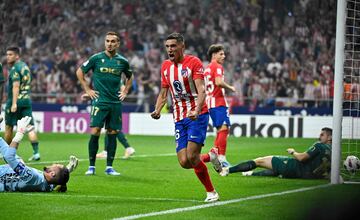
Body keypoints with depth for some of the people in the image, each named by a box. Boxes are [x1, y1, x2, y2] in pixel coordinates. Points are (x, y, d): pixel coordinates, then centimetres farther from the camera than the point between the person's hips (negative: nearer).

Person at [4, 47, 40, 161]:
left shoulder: (15, 68, -11)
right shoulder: (25, 66, 16)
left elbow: (16, 86, -20)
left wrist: (14, 103, -25)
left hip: (16, 100, -7)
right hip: (27, 100, 7)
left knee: (8, 127, 7)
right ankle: (36, 152, -11)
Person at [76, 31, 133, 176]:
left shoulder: (122, 61, 7)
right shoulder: (96, 58, -1)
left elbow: (129, 77, 26)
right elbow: (80, 72, 8)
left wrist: (125, 91, 14)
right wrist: (87, 90, 3)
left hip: (116, 103, 3)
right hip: (99, 101, -3)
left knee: (112, 134, 3)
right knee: (95, 132, -9)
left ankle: (109, 167, 10)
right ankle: (91, 166, -2)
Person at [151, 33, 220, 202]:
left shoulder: (194, 62, -7)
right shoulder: (165, 66, 13)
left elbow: (201, 90, -16)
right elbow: (163, 94, 20)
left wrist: (196, 111, -32)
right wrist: (157, 110, 0)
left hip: (197, 116, -6)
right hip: (179, 119, 6)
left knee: (191, 157, -19)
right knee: (184, 162, -7)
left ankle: (211, 192, 2)